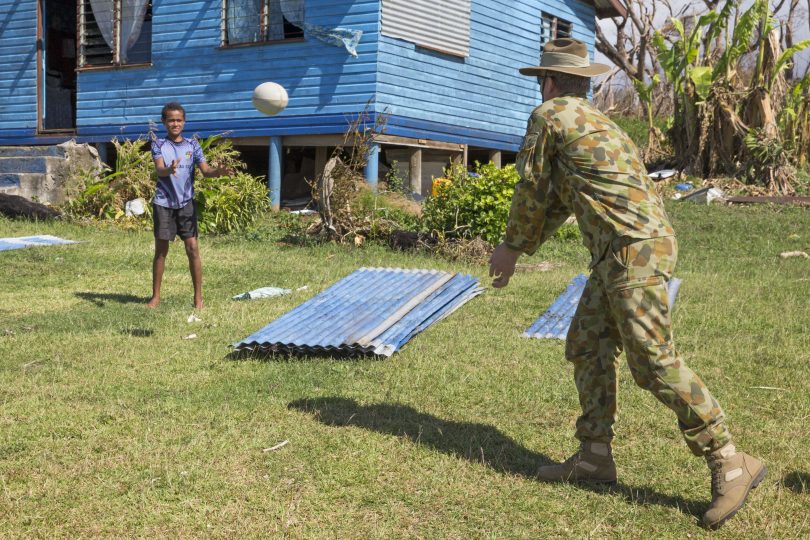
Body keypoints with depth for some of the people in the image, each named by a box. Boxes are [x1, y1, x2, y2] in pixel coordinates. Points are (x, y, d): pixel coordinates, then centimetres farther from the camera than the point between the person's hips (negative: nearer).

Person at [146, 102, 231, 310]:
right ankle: (156, 295, 15)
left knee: (193, 248, -3)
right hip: (164, 203, -1)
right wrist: (169, 170, -40)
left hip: (186, 203, 1)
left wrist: (218, 172, -27)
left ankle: (198, 296, 5)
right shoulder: (158, 145, 0)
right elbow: (160, 170, -16)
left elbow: (205, 169, -4)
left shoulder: (192, 145, 5)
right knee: (161, 250, 4)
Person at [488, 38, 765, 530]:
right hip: (620, 253, 10)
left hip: (633, 250, -10)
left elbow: (533, 192, 5)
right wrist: (519, 250, 36)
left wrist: (512, 246, 20)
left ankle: (731, 464, -5)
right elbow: (558, 202, 31)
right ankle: (595, 456, 18)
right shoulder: (596, 122, 26)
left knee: (655, 363, -10)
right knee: (588, 345, 13)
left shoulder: (550, 116, -1)